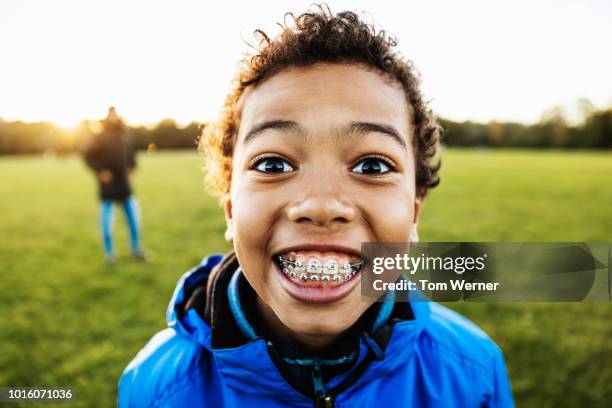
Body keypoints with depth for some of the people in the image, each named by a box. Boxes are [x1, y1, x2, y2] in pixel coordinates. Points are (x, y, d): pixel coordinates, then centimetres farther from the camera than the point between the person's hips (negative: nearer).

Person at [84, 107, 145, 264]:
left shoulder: (124, 136, 7)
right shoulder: (99, 137, -6)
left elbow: (131, 152, 22)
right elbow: (88, 156, -5)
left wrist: (131, 166, 8)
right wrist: (99, 171, -13)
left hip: (124, 182, 4)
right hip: (107, 184, -4)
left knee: (133, 215, 5)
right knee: (107, 221, 1)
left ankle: (136, 248, 19)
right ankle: (109, 252, 17)